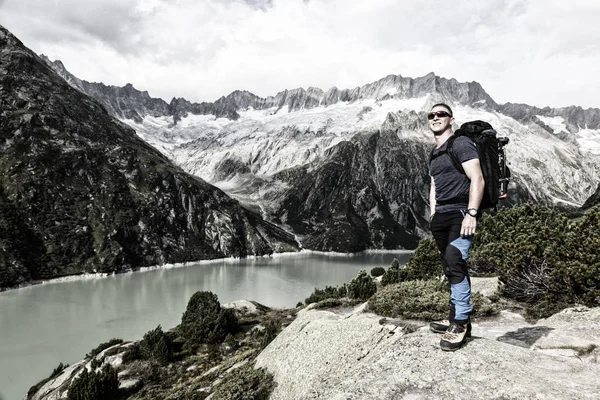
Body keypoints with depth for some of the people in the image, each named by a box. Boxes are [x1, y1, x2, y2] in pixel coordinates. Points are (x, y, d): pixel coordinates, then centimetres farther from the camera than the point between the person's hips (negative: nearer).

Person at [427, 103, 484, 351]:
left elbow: (477, 179, -12)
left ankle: (460, 322, -11)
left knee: (454, 264, -18)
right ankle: (456, 319, 15)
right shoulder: (434, 154, 21)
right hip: (441, 215, 8)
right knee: (451, 269, 8)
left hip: (460, 212, -8)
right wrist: (433, 217, 14)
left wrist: (471, 214, -20)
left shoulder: (461, 144, -3)